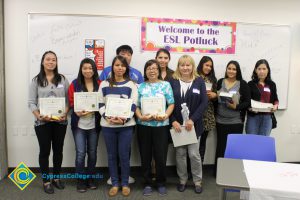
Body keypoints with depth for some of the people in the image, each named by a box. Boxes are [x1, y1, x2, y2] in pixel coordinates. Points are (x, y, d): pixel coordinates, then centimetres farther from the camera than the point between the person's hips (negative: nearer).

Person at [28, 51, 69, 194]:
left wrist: (65, 114, -12)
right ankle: (46, 181, 20)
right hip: (42, 122, -1)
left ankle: (56, 178, 29)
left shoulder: (62, 79, 6)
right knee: (44, 151, 6)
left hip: (60, 121, 2)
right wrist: (39, 116, -17)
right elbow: (31, 102, -2)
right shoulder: (36, 80, 2)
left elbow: (68, 100, 3)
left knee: (58, 150, 12)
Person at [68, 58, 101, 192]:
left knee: (92, 152, 12)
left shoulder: (99, 84, 0)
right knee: (80, 153, -1)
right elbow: (71, 102, 0)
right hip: (79, 124, -1)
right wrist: (77, 111, -19)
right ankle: (81, 181, 15)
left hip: (94, 124, 1)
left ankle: (91, 178, 28)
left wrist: (92, 110, -15)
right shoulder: (75, 84, 0)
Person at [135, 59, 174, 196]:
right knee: (145, 156, 9)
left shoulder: (166, 85, 3)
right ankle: (147, 183, 24)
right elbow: (136, 105, 5)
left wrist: (165, 116, -16)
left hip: (161, 125, -1)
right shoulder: (141, 87, 8)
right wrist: (141, 116, -13)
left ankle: (161, 183, 23)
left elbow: (171, 104, 0)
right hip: (143, 125, 2)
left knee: (161, 156, 3)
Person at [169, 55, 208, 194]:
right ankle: (182, 180, 28)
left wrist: (192, 119, -13)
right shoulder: (173, 82, 2)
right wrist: (173, 121, -11)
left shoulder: (199, 81, 2)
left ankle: (198, 181, 23)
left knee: (194, 154, 2)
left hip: (194, 124, -1)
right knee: (180, 154, 9)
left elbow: (204, 103, -4)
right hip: (177, 124, 1)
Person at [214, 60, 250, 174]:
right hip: (220, 121, 2)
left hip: (236, 121, -2)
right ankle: (218, 171, 21)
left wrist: (236, 107, -18)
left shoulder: (242, 84, -2)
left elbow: (247, 102, -4)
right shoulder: (220, 82, 6)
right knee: (220, 146, 8)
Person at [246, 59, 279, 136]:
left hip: (267, 117, 3)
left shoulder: (272, 84, 8)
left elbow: (275, 99, 16)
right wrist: (250, 107, -20)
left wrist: (275, 106, -5)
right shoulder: (251, 84, -2)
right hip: (253, 117, -3)